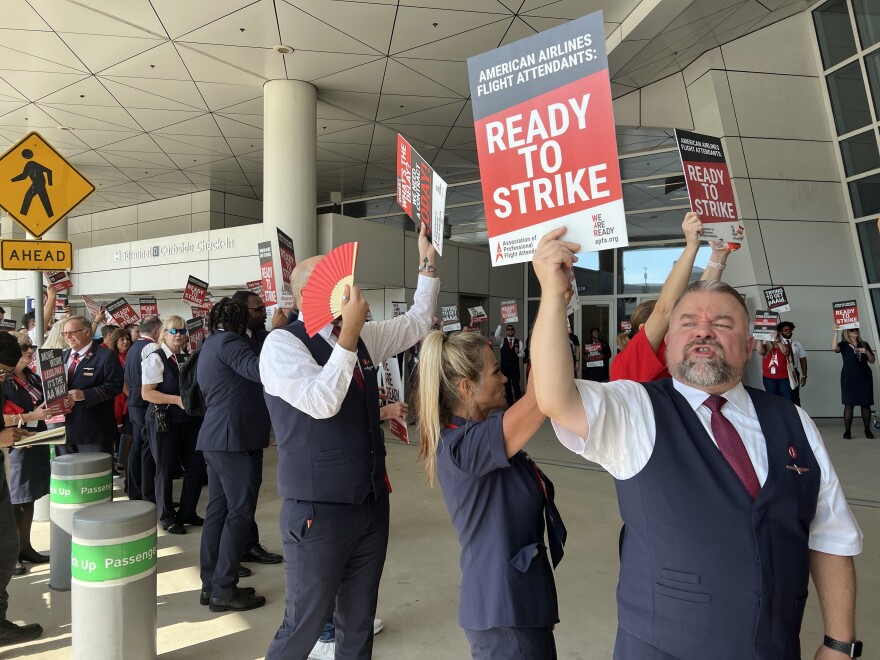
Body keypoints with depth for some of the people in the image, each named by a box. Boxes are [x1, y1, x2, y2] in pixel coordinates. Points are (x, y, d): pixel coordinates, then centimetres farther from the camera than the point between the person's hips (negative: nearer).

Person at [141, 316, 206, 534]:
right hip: (164, 421, -6)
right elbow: (146, 393, -15)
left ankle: (187, 512, 24)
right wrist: (177, 400, -21)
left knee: (197, 465, 6)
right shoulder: (155, 358, -9)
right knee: (166, 469, 5)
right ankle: (167, 517, 22)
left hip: (189, 419, 6)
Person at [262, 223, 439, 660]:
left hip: (372, 506, 7)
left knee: (359, 623, 18)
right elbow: (322, 402, -25)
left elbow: (418, 323, 17)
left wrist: (427, 263, 9)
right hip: (317, 513, -6)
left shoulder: (364, 338, 7)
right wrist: (348, 333, -25)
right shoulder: (282, 343, -12)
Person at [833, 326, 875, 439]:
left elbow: (872, 361, 11)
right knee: (849, 405, -3)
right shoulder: (844, 345, 0)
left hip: (865, 378, 3)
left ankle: (867, 430, 11)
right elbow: (834, 348, -22)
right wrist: (836, 333, -26)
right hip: (849, 379, -3)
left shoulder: (864, 344, 11)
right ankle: (847, 431, -1)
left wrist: (867, 352, -8)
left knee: (866, 404, 4)